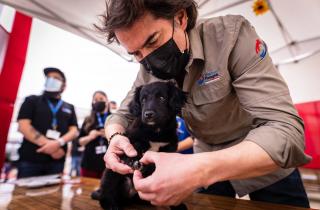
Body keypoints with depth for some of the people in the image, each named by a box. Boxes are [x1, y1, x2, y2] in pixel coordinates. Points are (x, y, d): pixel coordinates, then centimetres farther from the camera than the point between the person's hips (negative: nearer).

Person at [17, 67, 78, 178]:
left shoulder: (69, 107, 14)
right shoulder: (32, 100, 8)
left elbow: (74, 131, 5)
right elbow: (23, 126, -5)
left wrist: (58, 143, -15)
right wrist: (47, 144, -15)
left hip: (57, 160, 2)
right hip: (30, 159, -2)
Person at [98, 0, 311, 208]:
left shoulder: (231, 34, -26)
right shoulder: (147, 73, -12)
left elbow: (285, 129, -31)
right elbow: (122, 115, -3)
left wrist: (201, 169, -45)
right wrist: (116, 137, -26)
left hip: (268, 165, -2)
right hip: (207, 165, 4)